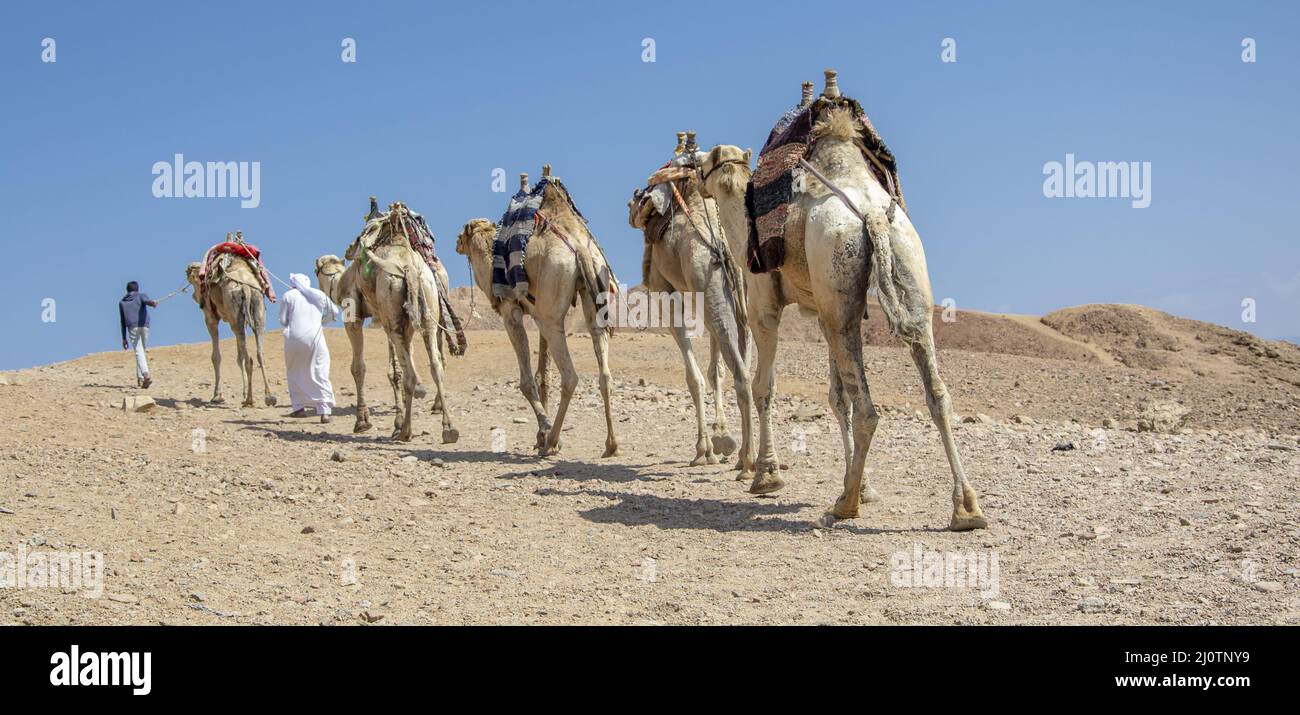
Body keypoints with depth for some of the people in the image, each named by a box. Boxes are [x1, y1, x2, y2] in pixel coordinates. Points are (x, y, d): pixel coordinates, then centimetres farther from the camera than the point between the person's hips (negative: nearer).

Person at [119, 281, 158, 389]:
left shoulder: (122, 302, 22)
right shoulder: (141, 295, 17)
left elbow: (122, 321, 19)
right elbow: (146, 300, -11)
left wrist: (124, 338, 20)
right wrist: (152, 303, -35)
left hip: (132, 327, 0)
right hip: (144, 325, 1)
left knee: (139, 352, -10)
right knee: (141, 351, 15)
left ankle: (146, 375, -32)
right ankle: (140, 378, 17)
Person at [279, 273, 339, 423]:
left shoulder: (288, 296, 7)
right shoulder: (319, 295, 13)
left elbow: (283, 320, 5)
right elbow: (334, 312, 16)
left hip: (294, 337, -1)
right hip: (315, 336, 1)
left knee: (294, 373, 18)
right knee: (320, 374, 4)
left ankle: (299, 407, 13)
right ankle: (324, 411, -4)